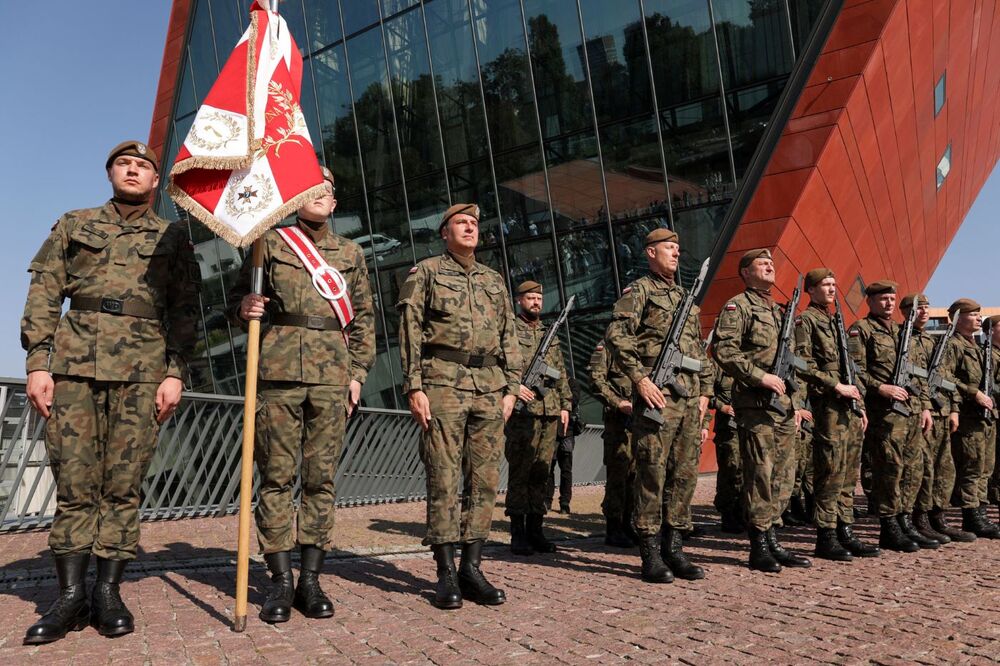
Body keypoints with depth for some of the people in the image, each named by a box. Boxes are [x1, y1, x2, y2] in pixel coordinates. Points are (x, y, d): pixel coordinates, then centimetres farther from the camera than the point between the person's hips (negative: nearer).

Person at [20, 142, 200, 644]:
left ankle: (108, 591, 7)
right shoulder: (73, 225, 18)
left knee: (123, 483, -1)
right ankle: (71, 596, 6)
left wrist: (175, 372, -4)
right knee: (74, 479, -1)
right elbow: (43, 295, 10)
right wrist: (38, 362, -2)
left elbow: (184, 310, 7)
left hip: (142, 367, -1)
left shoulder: (173, 237, 14)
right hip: (74, 362, 1)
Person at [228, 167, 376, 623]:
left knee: (321, 478, 2)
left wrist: (358, 372, 8)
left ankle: (310, 580, 9)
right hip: (279, 369, -1)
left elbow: (363, 317, 17)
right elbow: (238, 295, 15)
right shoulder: (271, 243, 12)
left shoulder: (351, 253, 17)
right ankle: (281, 580, 7)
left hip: (332, 374, 2)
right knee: (276, 475, -1)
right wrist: (244, 309, -9)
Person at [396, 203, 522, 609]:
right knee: (444, 480, -4)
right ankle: (446, 573, 3)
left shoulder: (494, 281, 21)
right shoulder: (425, 273, 7)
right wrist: (414, 388, -10)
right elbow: (409, 332, -1)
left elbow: (509, 337, 19)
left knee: (484, 480, 3)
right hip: (442, 383, -4)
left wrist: (511, 388, 9)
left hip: (489, 388, 5)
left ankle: (472, 568, 12)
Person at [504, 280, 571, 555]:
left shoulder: (550, 334, 20)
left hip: (551, 412, 6)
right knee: (519, 473, -4)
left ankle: (535, 530, 16)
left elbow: (561, 373, 21)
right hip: (523, 411, -6)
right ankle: (518, 534, 2)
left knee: (540, 474, 9)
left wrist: (565, 405, 14)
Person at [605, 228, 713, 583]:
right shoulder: (639, 290, 1)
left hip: (690, 398, 7)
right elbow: (617, 335, -11)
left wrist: (705, 391, 16)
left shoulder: (685, 297, 23)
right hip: (657, 395, -7)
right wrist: (639, 378, -17)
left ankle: (674, 548, 15)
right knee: (652, 474, -5)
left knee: (684, 474, 7)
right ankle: (651, 554, 2)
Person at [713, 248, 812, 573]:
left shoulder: (780, 311, 22)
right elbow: (724, 351, -15)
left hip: (784, 405, 8)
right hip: (756, 404, -8)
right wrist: (761, 377, -19)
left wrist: (796, 402, 18)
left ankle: (773, 540, 19)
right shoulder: (737, 306, -3)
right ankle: (759, 548, 1)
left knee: (783, 475, 10)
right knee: (760, 475, -6)